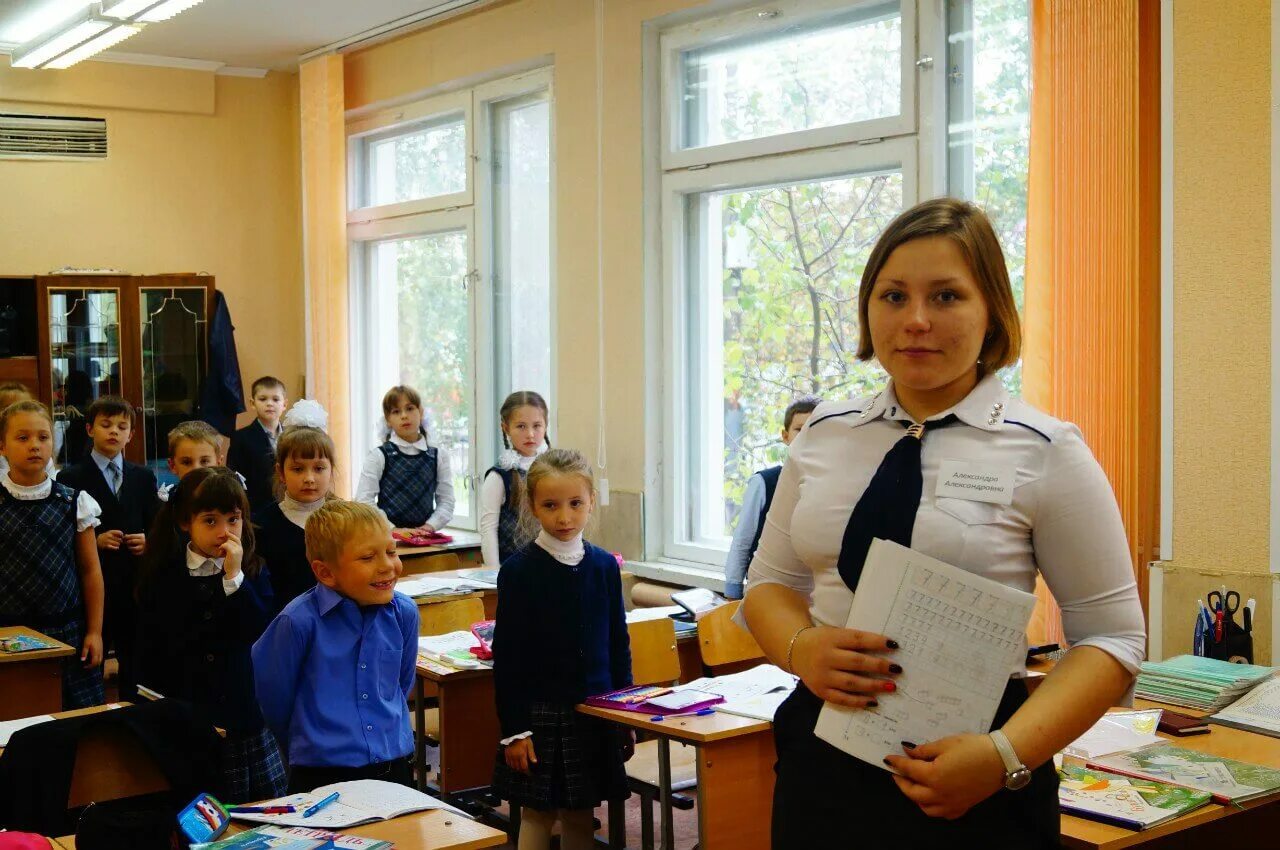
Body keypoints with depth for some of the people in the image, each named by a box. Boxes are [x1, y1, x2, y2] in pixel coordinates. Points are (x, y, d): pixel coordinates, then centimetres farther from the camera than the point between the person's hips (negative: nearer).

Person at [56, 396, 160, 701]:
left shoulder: (144, 477, 13)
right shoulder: (71, 478, 1)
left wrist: (148, 542, -6)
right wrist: (96, 540, -16)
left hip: (136, 584, 3)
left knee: (136, 665, 8)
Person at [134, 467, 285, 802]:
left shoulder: (255, 573, 1)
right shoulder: (161, 578, 2)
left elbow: (263, 634, -15)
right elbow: (149, 655, 6)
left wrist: (234, 578, -17)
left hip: (245, 721, 0)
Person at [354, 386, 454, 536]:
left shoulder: (438, 456, 10)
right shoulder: (379, 456, 3)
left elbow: (446, 502, 9)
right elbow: (364, 502, -3)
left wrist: (430, 526, -7)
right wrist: (393, 530, -12)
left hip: (424, 537, 2)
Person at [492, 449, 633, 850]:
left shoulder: (605, 566, 3)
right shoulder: (519, 569, -8)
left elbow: (618, 644, 9)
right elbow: (506, 656, -7)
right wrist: (513, 729, -9)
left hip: (596, 711, 3)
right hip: (539, 712, -3)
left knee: (581, 816, 10)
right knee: (537, 815, 3)